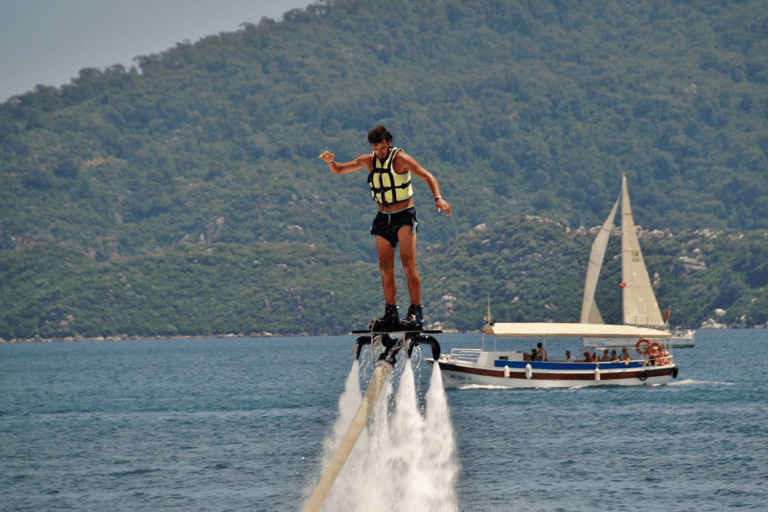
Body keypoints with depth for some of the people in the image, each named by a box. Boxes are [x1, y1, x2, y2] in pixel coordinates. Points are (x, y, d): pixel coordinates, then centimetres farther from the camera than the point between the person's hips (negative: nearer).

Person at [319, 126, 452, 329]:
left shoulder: (401, 159, -10)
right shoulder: (369, 161, 6)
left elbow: (428, 177, -15)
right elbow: (339, 170, 12)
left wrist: (438, 198, -32)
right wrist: (331, 162, -11)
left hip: (404, 216, -6)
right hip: (383, 218, 6)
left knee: (408, 265, -14)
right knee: (385, 268, 3)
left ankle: (416, 313, -16)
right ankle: (391, 313, 8)